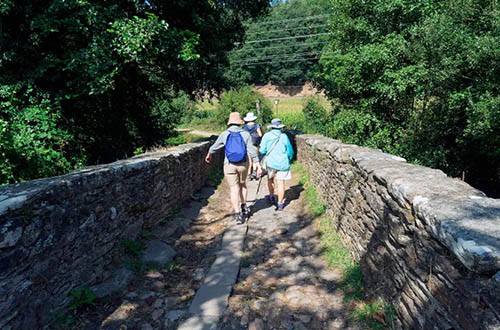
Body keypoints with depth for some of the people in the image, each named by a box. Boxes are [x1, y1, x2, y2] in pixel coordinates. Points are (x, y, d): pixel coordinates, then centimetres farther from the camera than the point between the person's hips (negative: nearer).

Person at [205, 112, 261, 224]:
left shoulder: (224, 134, -4)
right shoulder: (246, 134, -6)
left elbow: (214, 147, 10)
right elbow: (252, 151, -11)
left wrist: (209, 155, 30)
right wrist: (258, 165, -8)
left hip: (229, 165, -1)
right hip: (243, 164, 1)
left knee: (234, 189, 2)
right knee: (242, 185, 25)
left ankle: (238, 214, -1)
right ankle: (244, 207, 29)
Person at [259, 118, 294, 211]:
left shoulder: (266, 136, -4)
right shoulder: (284, 136, -5)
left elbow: (262, 150, -5)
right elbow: (290, 151, 2)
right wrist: (288, 160, 21)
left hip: (271, 162, 1)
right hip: (283, 163, -1)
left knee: (270, 179, 24)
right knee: (280, 183, 3)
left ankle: (272, 197, 37)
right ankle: (280, 203, 7)